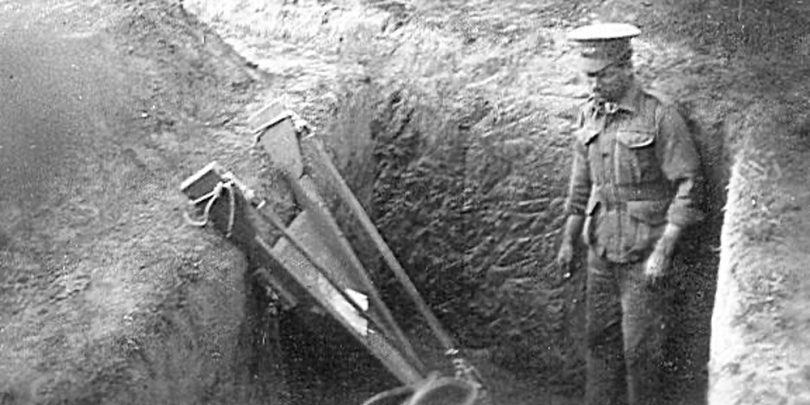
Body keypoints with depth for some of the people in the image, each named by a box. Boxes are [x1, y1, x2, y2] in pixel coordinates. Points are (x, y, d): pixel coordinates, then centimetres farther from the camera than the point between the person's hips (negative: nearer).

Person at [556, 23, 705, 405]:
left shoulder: (661, 117, -13)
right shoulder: (589, 114, 6)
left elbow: (687, 184, -13)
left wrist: (663, 251, -17)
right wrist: (569, 239, 14)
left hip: (643, 249, -6)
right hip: (601, 244, 6)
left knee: (640, 345, 0)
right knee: (600, 337, 12)